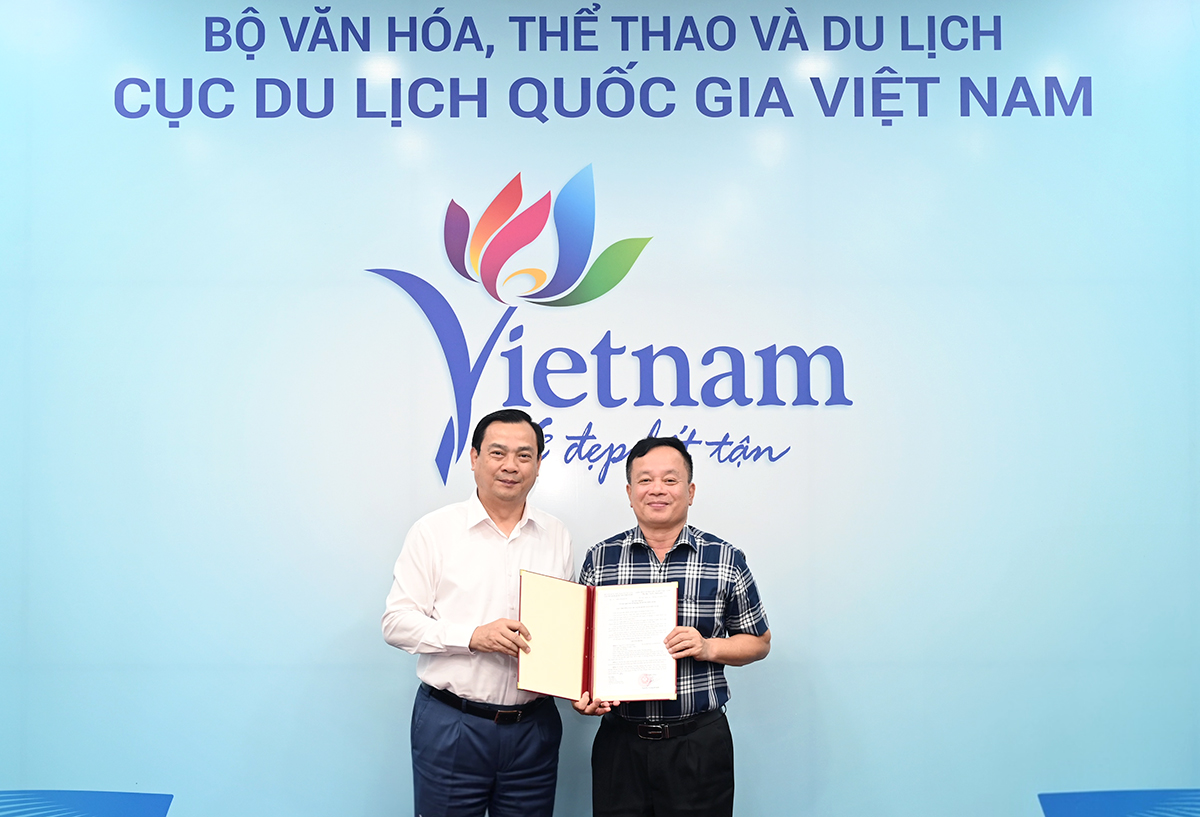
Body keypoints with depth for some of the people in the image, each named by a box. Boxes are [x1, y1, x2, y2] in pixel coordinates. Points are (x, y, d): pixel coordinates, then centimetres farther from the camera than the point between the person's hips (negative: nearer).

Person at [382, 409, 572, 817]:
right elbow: (397, 622, -6)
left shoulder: (555, 535, 8)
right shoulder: (434, 530, -3)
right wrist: (473, 636, -19)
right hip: (450, 725, -3)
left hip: (534, 726, 3)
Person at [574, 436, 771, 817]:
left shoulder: (726, 560, 0)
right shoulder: (600, 559, 4)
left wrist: (708, 648, -11)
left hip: (699, 742, -1)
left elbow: (759, 641, 7)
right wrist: (581, 693, -8)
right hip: (620, 741, 1)